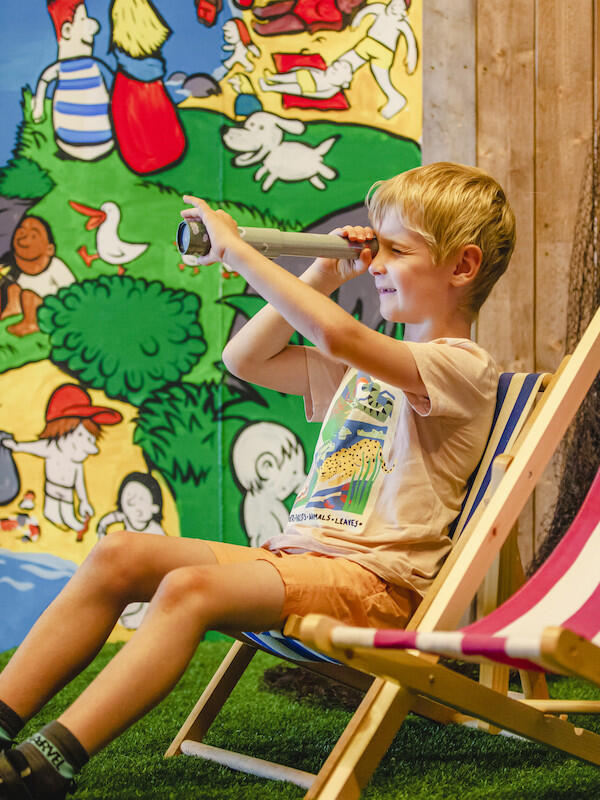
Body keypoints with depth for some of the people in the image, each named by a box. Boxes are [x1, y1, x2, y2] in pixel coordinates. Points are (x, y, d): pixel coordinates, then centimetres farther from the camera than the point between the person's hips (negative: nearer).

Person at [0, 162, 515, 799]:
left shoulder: (462, 368, -6)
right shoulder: (367, 366, 25)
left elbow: (337, 334, -24)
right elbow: (244, 359, 27)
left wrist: (236, 250, -18)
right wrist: (321, 277, 16)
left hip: (371, 580, -9)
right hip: (296, 552, 9)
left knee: (190, 588, -32)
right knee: (118, 556, -11)